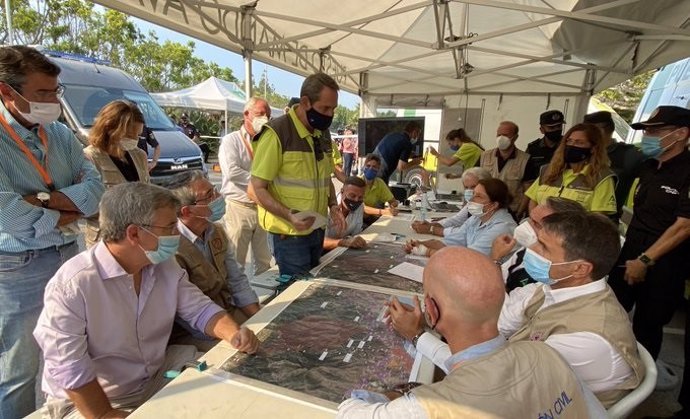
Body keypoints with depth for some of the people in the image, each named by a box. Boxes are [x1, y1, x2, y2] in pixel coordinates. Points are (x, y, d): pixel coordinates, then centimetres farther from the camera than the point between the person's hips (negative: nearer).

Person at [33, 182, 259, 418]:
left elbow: (200, 310, -2)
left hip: (158, 379, 6)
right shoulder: (71, 285, -24)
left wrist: (234, 333, -20)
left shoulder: (165, 266, -4)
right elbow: (69, 369, -21)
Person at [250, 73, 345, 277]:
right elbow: (257, 189, -16)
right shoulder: (276, 133, -17)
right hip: (289, 234, -7)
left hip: (317, 229, 7)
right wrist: (289, 215, -28)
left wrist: (333, 206, 2)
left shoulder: (322, 134, 8)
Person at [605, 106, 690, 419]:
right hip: (630, 253, 6)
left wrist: (645, 260, -18)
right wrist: (631, 254, 15)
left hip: (664, 263, -6)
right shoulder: (648, 167, 7)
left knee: (647, 325, 8)